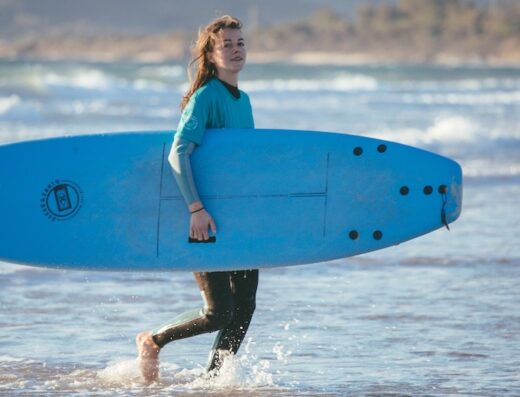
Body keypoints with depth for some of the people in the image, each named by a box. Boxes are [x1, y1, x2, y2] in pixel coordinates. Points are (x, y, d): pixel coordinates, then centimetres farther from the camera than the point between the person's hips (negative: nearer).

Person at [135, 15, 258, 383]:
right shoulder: (205, 97, -14)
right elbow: (178, 154, -24)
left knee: (244, 307, 5)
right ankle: (153, 341, 16)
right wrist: (197, 208, -31)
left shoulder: (244, 101, 12)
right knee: (218, 313, -8)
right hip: (207, 220, -8)